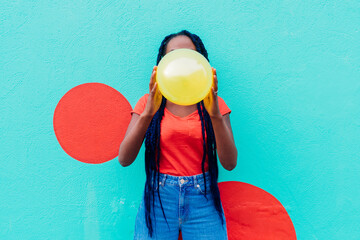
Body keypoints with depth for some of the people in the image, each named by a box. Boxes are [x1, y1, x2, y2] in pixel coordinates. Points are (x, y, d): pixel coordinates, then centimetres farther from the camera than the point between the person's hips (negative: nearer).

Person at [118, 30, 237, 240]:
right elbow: (124, 159, -11)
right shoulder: (148, 102, 1)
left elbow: (230, 163, -10)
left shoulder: (213, 104, 0)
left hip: (203, 201, 0)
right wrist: (148, 113, -23)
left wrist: (215, 114, -22)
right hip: (158, 199, 0)